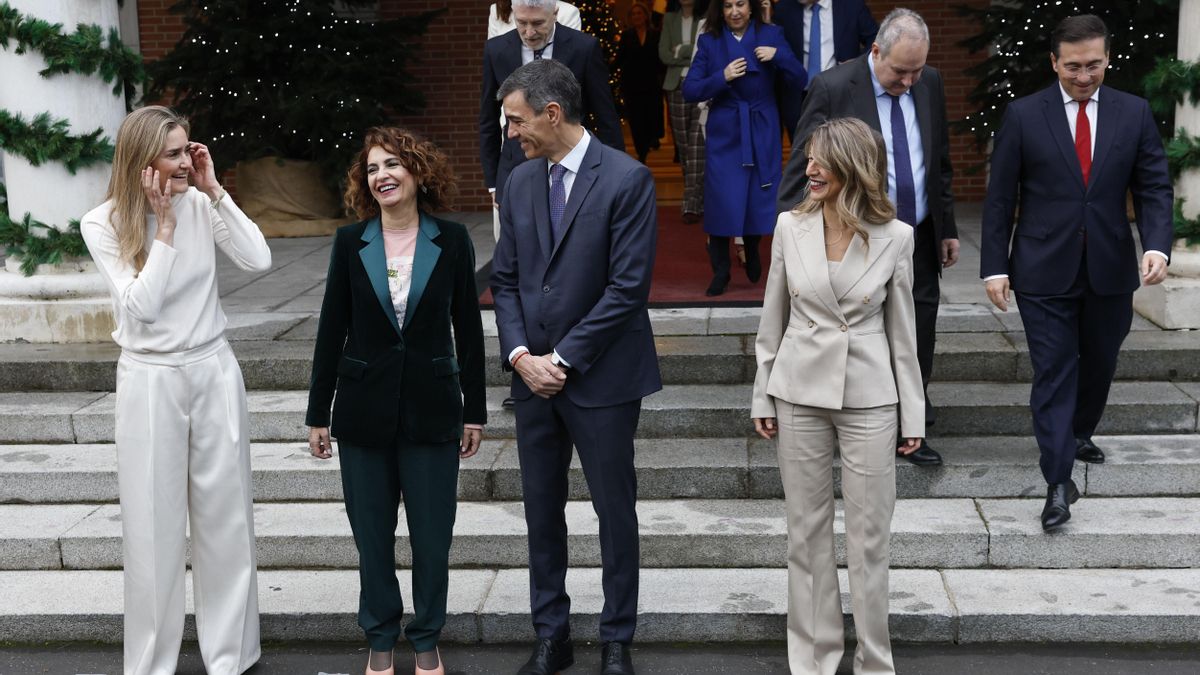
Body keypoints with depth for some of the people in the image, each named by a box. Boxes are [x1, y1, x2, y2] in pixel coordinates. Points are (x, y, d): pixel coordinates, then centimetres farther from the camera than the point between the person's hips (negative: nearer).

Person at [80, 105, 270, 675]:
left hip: (214, 371, 3)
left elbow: (259, 260, -13)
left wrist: (214, 190, -12)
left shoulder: (201, 205, -1)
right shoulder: (102, 223, -7)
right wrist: (164, 225, -16)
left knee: (225, 515, 8)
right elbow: (141, 305, -17)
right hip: (150, 380, -2)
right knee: (154, 525, 3)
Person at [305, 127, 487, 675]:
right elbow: (331, 330, 3)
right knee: (372, 533, 10)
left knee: (431, 532, 6)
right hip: (364, 410, 1)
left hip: (431, 409, -1)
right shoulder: (350, 242, 0)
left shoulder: (451, 240, -2)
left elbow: (468, 328, 2)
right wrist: (318, 413, 3)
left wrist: (475, 410, 3)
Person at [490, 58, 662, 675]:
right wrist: (520, 355, -6)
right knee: (541, 509, 12)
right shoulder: (519, 182, 7)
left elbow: (628, 286, -16)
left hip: (601, 376, -5)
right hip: (533, 374, 6)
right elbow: (505, 278, 10)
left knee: (615, 510, 6)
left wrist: (563, 359, -14)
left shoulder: (627, 179, -11)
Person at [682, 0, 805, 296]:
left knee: (760, 199, 7)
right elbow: (689, 91, -5)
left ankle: (752, 252, 36)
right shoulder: (709, 41, 1)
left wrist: (778, 55, -20)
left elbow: (801, 80, -4)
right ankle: (720, 272, 9)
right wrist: (722, 77, -19)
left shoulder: (771, 35, 1)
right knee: (722, 202, -5)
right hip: (724, 134, -1)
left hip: (761, 132, 1)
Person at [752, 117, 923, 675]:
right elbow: (772, 321, 5)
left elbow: (902, 330, 1)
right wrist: (762, 398, 5)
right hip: (800, 393, 2)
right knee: (807, 530, 10)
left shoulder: (894, 237, -6)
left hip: (869, 398, -1)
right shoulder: (790, 227, -2)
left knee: (869, 536, 5)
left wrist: (913, 414, 2)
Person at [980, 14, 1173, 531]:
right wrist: (994, 266, -6)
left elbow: (1154, 189, 2)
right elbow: (1000, 197, -2)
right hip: (1045, 273, -3)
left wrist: (1156, 245, -15)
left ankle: (1079, 433, 44)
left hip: (1110, 270, 3)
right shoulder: (1023, 116, -4)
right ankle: (1058, 483, 0)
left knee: (1099, 363, 18)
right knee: (1053, 372, -3)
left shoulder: (1134, 113, 2)